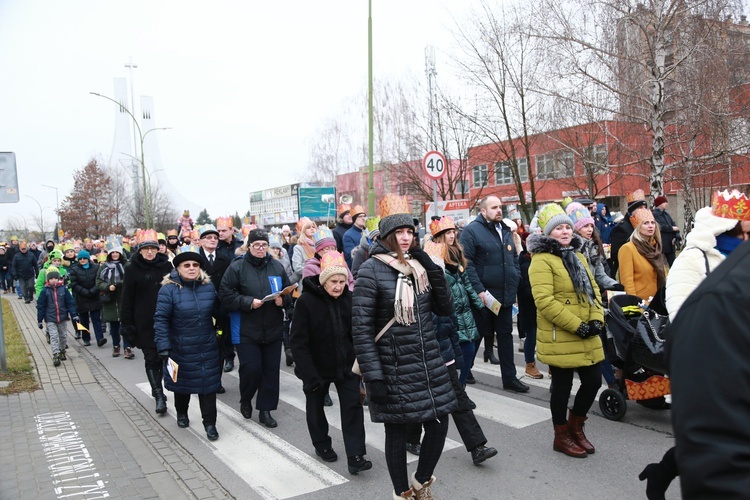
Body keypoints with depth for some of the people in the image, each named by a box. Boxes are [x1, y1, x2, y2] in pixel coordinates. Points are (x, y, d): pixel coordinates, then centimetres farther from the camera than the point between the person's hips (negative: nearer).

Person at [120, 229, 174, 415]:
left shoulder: (166, 266, 3)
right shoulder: (132, 269, -3)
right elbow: (127, 299, -2)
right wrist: (126, 323, -5)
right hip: (145, 323, -2)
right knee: (151, 358, 0)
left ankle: (157, 389, 30)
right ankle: (159, 396, 4)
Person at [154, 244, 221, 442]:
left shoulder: (209, 286, 0)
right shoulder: (169, 289, -13)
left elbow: (218, 312, 12)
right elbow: (161, 320, -14)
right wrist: (163, 348, -19)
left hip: (207, 349, 2)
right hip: (180, 350, -2)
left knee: (208, 385, 3)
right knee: (181, 383, 17)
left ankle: (210, 423, 15)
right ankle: (181, 414, 42)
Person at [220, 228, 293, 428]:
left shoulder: (277, 266, 4)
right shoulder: (237, 267, -6)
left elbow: (289, 292, 11)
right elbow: (226, 296, -9)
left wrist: (282, 300, -11)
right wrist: (248, 302, -20)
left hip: (273, 329, 4)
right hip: (246, 331, -3)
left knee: (271, 370, 7)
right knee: (251, 369, -2)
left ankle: (265, 410, 20)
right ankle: (245, 400, 28)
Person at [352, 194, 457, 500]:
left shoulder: (418, 265, 6)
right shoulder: (371, 271, -12)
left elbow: (445, 309, 6)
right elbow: (361, 328, -15)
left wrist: (432, 269, -6)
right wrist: (373, 377, -18)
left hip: (429, 364, 6)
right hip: (393, 368, -5)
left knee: (439, 423, 8)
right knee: (396, 429, 8)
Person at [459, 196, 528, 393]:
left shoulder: (505, 231, 14)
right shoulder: (472, 230, -11)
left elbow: (514, 259, 22)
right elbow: (467, 263, -17)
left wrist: (515, 281, 9)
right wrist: (478, 290, -21)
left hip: (505, 295, 7)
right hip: (483, 296, -7)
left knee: (506, 335, 11)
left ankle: (510, 378, 20)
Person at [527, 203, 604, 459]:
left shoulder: (577, 256, 15)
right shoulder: (542, 260, -12)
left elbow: (593, 289, 13)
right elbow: (544, 301, -21)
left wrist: (596, 319, -4)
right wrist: (576, 325, -20)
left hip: (586, 337, 7)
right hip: (559, 338, -7)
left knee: (593, 381, 10)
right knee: (563, 385, 5)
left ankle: (575, 426, 32)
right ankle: (561, 436, 23)